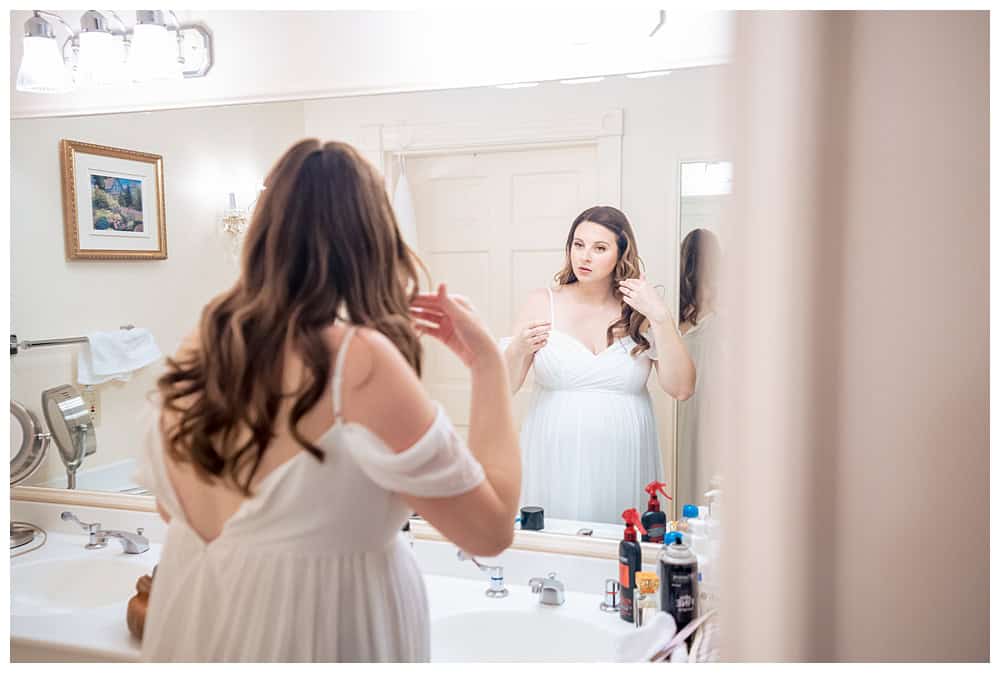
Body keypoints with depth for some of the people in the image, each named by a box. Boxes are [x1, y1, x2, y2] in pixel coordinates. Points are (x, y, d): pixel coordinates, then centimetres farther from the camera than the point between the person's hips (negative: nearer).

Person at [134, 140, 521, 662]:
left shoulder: (197, 349, -4)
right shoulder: (358, 359, -24)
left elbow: (170, 508, 11)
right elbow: (490, 529, -19)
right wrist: (488, 364, -11)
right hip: (320, 632, -5)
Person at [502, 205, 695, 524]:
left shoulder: (641, 311, 2)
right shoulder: (542, 302, 1)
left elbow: (681, 389, -5)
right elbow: (504, 386, 2)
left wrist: (661, 318, -13)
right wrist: (519, 349, -17)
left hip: (622, 465, 1)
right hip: (553, 462, 0)